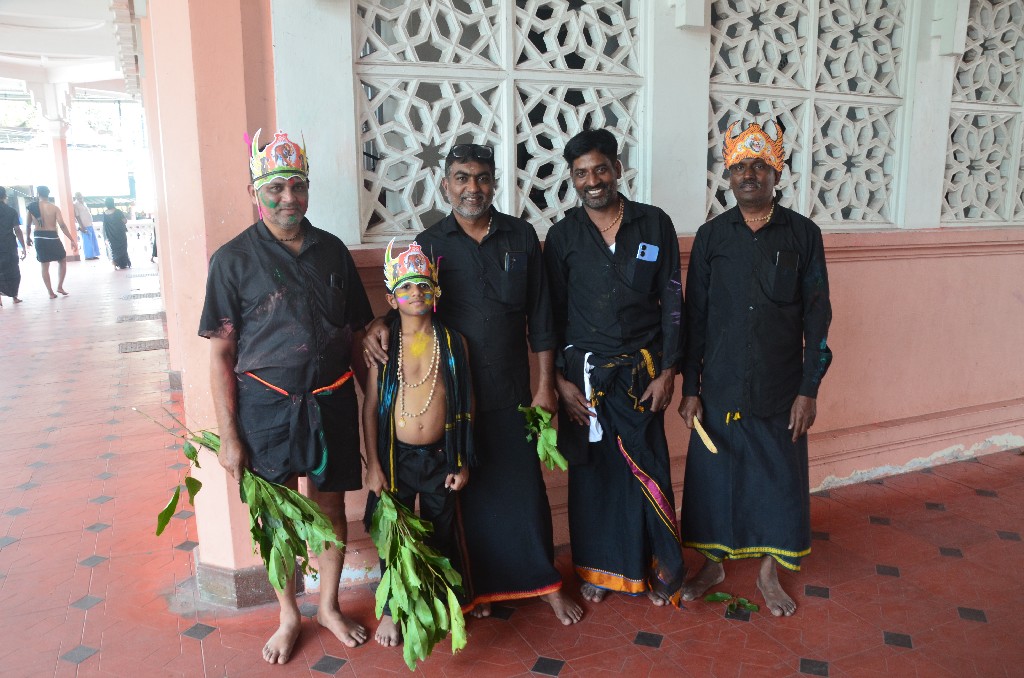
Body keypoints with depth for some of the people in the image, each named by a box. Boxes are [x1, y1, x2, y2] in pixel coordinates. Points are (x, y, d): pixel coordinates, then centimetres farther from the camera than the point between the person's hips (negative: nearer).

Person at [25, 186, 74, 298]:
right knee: (62, 261, 18)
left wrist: (28, 238, 23)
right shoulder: (54, 208, -6)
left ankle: (50, 292, 9)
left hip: (39, 238, 2)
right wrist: (72, 240, -8)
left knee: (44, 266, 9)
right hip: (52, 238, -2)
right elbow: (62, 225, -12)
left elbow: (28, 225, 7)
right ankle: (60, 287, 10)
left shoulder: (32, 207, 2)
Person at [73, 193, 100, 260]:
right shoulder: (76, 205, -10)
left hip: (90, 225, 8)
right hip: (85, 226, -8)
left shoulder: (83, 203, 15)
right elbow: (77, 216, -14)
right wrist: (82, 227, -18)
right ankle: (88, 256, 1)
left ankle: (93, 255, 16)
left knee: (93, 241, 10)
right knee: (87, 241, -4)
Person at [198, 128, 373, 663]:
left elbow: (355, 330, 14)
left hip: (330, 400, 3)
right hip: (266, 404, -2)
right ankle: (289, 616, 35)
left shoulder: (332, 250, 3)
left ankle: (329, 607, 36)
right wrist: (229, 436, -9)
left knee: (331, 506, 14)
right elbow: (221, 353, -7)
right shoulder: (233, 258, -6)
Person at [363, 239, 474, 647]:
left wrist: (463, 462, 0)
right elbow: (370, 406, -5)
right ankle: (391, 609, 31)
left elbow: (465, 405, 1)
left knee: (442, 535, 15)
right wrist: (373, 464, -7)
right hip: (396, 456, -1)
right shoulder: (383, 345, -7)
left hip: (440, 456, 2)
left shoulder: (452, 342, -3)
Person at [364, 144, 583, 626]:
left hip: (511, 393, 0)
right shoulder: (429, 243, 1)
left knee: (524, 488, 8)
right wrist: (380, 324, -17)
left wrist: (545, 384, 0)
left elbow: (540, 318, 3)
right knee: (464, 494, 10)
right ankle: (475, 585, 30)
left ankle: (546, 583, 27)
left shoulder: (521, 237, 3)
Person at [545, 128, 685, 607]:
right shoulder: (563, 236, 1)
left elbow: (672, 303, 2)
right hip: (583, 372, 1)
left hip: (641, 370, 0)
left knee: (647, 469, 3)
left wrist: (667, 371, -3)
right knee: (590, 470, 10)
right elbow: (552, 313, 2)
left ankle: (660, 569, 23)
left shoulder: (655, 225, 1)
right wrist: (560, 379, -3)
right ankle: (597, 567, 28)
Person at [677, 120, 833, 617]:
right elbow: (694, 315, 2)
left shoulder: (803, 234, -1)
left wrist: (809, 389, -5)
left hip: (781, 389, 0)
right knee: (714, 477, 10)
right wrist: (689, 387, 0)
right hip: (719, 387, 1)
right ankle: (713, 563, 31)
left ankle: (768, 572, 30)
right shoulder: (711, 236, 0)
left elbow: (817, 316, 0)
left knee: (779, 480, 9)